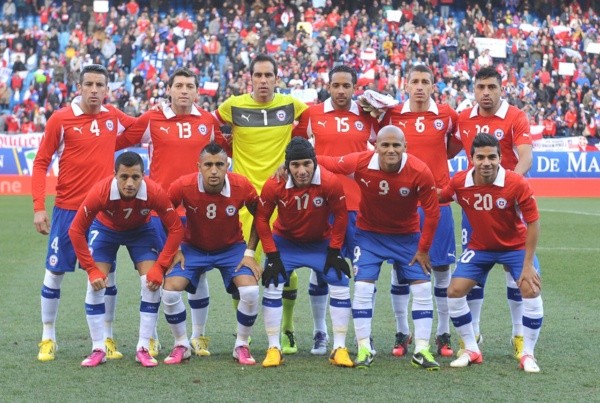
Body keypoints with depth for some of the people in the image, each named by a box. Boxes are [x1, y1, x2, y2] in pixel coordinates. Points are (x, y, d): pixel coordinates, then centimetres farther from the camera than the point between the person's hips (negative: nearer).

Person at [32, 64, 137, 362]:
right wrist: (39, 207, -10)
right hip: (67, 209, -3)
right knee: (55, 271, 3)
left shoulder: (113, 116, 3)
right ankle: (48, 339, 16)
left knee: (107, 273, 4)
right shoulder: (60, 119, -7)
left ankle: (107, 339, 16)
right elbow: (41, 163, -3)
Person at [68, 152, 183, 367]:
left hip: (141, 230, 1)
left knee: (152, 283, -14)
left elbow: (176, 229, -24)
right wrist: (91, 269, -29)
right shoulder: (101, 192, -38)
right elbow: (76, 230, -27)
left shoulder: (154, 193, -36)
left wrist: (160, 268, -29)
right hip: (105, 228, -1)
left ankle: (143, 348, -3)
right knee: (96, 284, -13)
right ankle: (98, 349, 0)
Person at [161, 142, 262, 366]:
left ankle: (242, 346, 2)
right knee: (170, 289, -20)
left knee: (250, 291, -22)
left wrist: (250, 253, -8)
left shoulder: (242, 186, -24)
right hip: (193, 247, 0)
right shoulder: (183, 187, -26)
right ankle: (181, 345, 4)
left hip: (232, 247, 0)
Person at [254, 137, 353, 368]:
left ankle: (339, 349, -2)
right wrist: (272, 255, -13)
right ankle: (274, 348, 0)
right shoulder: (274, 185, -26)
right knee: (272, 287, -13)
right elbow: (261, 219, -12)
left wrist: (334, 251, -11)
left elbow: (340, 215, -12)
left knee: (341, 285, -11)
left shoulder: (330, 183, -28)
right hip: (285, 242, 0)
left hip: (321, 242, 0)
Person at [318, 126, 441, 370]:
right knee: (363, 287, -10)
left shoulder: (420, 172, -25)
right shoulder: (360, 163, -24)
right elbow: (324, 163, -10)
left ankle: (422, 350, 4)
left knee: (422, 287, -5)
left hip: (407, 236, 0)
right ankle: (364, 349, 0)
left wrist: (423, 249, -9)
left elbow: (432, 211, -13)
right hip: (369, 233, 0)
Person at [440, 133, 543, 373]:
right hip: (479, 247, 3)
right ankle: (472, 351, 11)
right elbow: (437, 197, 2)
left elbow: (533, 223, -19)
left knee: (531, 291, -20)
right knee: (454, 291, -8)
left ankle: (528, 354, -1)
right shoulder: (460, 183, -19)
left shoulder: (517, 184, -27)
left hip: (515, 245, -3)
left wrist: (528, 264, -19)